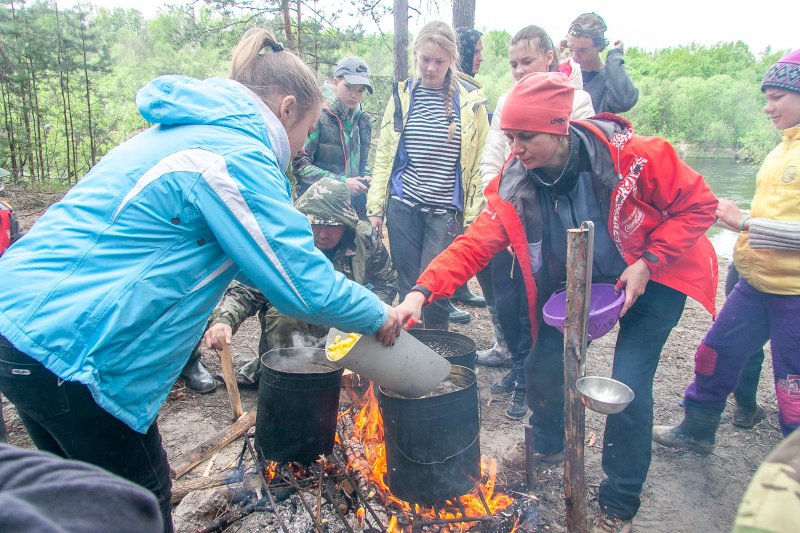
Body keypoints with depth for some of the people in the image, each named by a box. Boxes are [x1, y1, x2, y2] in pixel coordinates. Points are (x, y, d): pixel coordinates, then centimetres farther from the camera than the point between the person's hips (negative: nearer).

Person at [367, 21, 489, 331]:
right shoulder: (401, 97, 7)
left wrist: (475, 215, -2)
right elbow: (383, 155, 9)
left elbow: (480, 164, 2)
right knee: (407, 285, 7)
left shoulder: (470, 104, 2)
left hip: (446, 212, -2)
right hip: (403, 207, 2)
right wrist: (376, 207, 5)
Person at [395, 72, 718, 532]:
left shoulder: (632, 155, -29)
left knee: (629, 386, -12)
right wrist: (423, 290, -38)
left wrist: (648, 262, -25)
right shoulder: (516, 183, -19)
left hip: (654, 278, -4)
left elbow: (699, 203, -17)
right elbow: (474, 244, -24)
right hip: (581, 281, 4)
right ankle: (548, 444, 41)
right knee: (544, 364, 4)